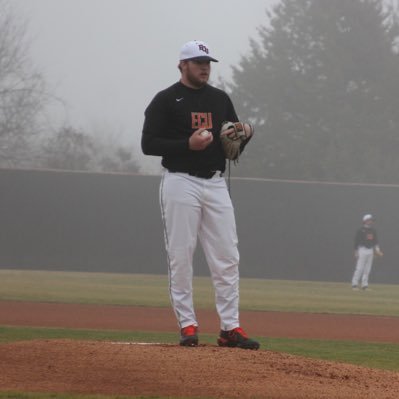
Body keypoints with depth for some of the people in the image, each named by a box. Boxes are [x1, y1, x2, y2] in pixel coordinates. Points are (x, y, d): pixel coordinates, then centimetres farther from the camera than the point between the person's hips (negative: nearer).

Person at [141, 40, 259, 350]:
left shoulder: (220, 99, 15)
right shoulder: (166, 100, -1)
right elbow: (149, 144, -7)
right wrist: (188, 144, -18)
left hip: (216, 184, 5)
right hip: (181, 183, -5)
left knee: (227, 257, -1)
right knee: (181, 257, -4)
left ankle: (230, 327, 0)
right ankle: (187, 325, 3)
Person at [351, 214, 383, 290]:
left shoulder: (373, 230, 12)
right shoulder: (361, 230, -6)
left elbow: (375, 241, 16)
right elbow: (356, 241, -6)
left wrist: (377, 250, 4)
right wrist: (356, 252, -10)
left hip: (370, 250, 6)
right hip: (362, 249, -6)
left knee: (367, 269, 5)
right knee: (359, 268, -9)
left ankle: (364, 285, 10)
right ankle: (354, 284, -5)